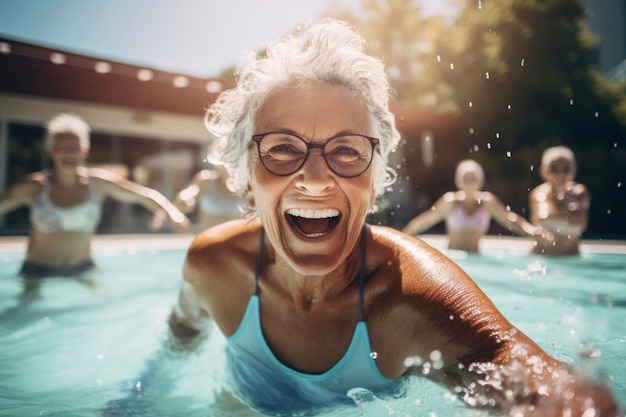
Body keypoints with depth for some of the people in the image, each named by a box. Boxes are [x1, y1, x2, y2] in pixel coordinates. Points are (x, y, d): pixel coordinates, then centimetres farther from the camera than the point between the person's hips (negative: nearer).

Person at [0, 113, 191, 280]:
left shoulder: (99, 181, -5)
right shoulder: (35, 186, -7)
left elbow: (145, 195, -5)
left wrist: (171, 212, -19)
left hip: (83, 269, 2)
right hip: (38, 272, -1)